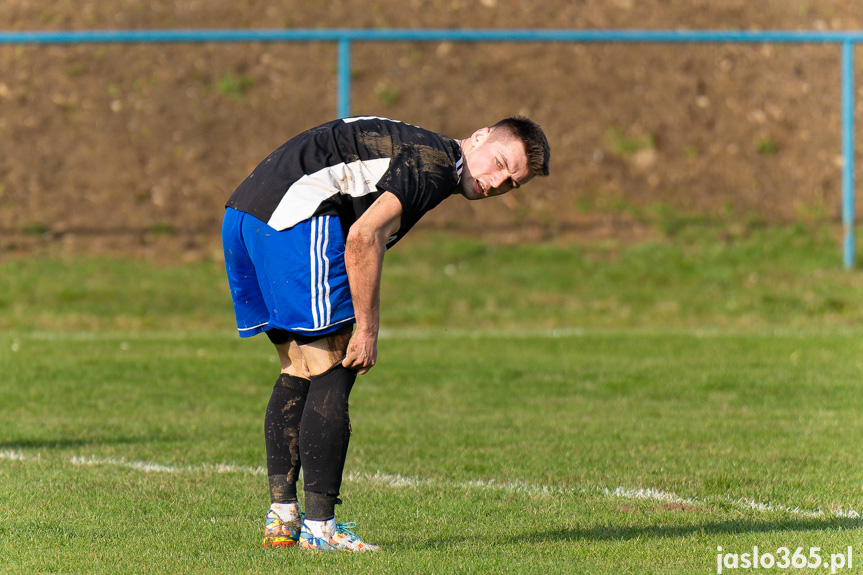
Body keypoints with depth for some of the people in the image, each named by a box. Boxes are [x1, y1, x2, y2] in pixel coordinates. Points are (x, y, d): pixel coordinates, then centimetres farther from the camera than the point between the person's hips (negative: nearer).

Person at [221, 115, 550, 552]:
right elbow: (363, 237, -17)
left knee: (298, 371, 16)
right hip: (295, 217, -10)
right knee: (333, 372, -4)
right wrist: (367, 329, -11)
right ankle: (318, 525, -5)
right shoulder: (436, 161, -6)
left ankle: (281, 517, 14)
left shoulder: (411, 147, 25)